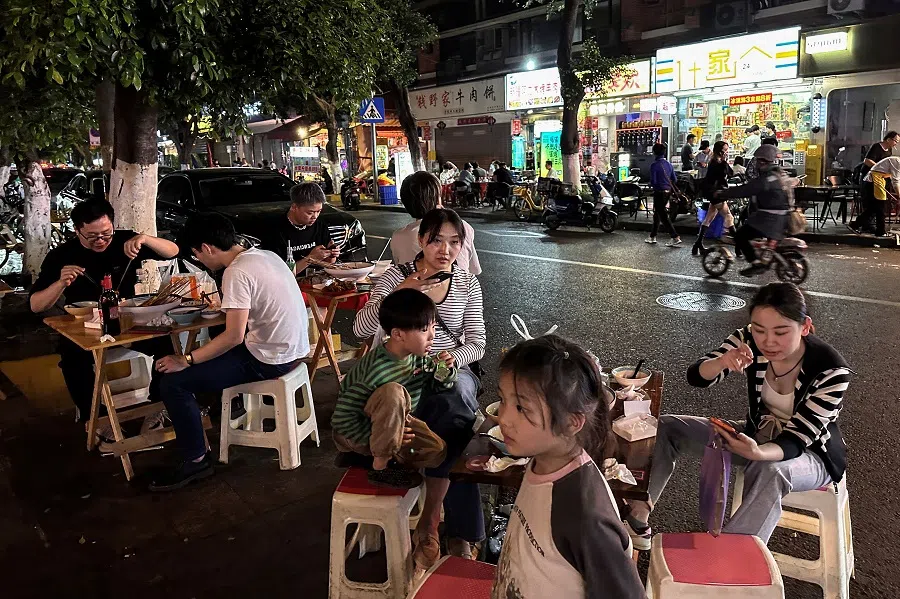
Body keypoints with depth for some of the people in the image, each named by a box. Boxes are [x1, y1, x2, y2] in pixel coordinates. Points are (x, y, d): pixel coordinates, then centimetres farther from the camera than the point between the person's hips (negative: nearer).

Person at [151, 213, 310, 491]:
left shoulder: (237, 273, -19)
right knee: (216, 348, 32)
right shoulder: (266, 255, 7)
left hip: (271, 360, -9)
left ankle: (196, 461, 4)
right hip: (296, 348, 10)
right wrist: (229, 306, 26)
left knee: (172, 382, -6)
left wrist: (186, 360, -15)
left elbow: (234, 336, -23)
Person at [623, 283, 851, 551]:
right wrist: (722, 362, -44)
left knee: (769, 472, -41)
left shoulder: (832, 370, -27)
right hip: (757, 435, 5)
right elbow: (696, 376, -20)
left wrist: (759, 454, -51)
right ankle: (636, 520, -9)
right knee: (666, 428, -11)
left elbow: (797, 439, -28)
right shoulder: (750, 340, -18)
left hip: (811, 452, -4)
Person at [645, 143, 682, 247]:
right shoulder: (668, 164, 6)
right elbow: (674, 179, 10)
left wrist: (651, 185, 4)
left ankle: (676, 238, -10)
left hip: (659, 192, -8)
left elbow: (653, 181, -18)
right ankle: (652, 236, 27)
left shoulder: (654, 165, -15)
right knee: (657, 214, 19)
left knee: (663, 216, -5)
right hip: (668, 191, 8)